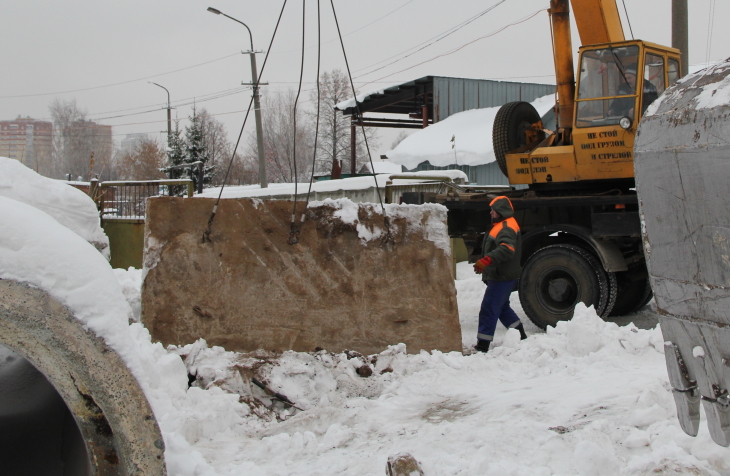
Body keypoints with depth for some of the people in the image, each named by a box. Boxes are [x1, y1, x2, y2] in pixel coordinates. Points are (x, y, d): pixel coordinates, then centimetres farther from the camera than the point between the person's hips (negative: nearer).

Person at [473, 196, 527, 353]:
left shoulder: (507, 227, -18)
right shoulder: (503, 225, 17)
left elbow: (507, 249, -36)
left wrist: (486, 260, -46)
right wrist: (486, 263, 35)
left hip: (502, 278, -11)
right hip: (501, 276, 11)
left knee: (488, 310, -10)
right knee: (502, 307, 22)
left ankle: (482, 346, -8)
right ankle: (521, 336, 31)